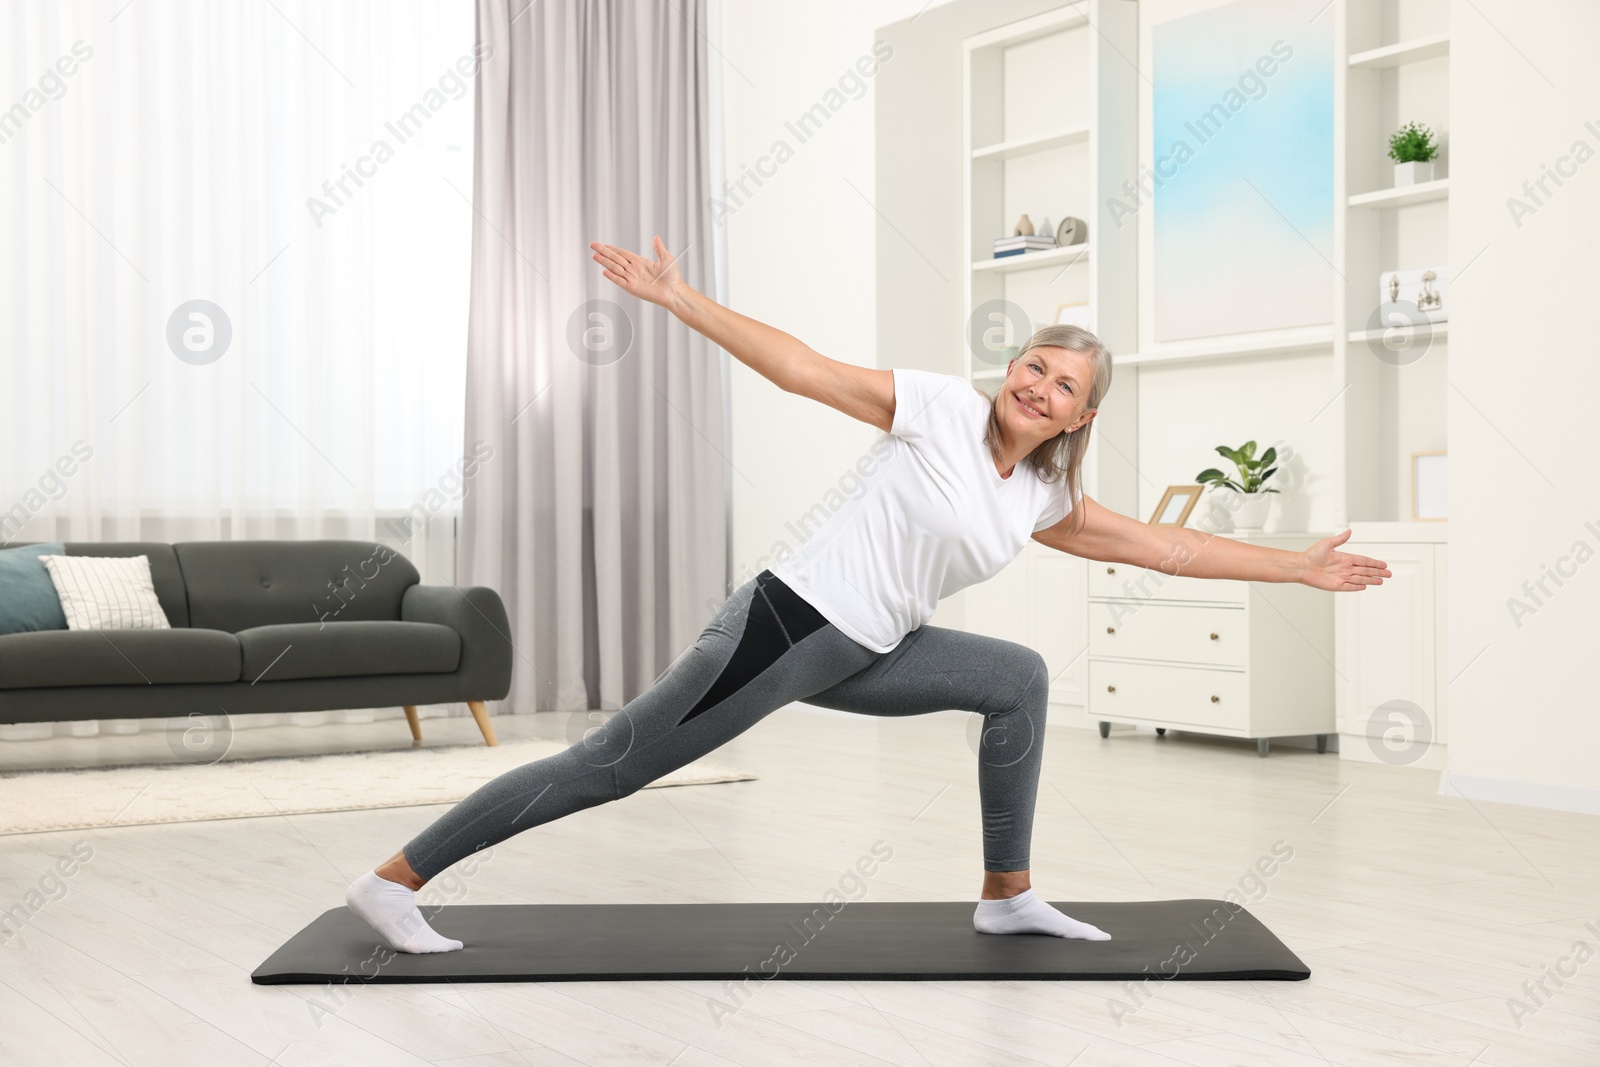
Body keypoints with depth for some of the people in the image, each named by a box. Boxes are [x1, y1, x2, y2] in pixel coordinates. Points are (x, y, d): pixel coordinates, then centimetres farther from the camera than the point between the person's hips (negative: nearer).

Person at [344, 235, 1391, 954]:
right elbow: (805, 369, -14)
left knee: (1019, 678, 3)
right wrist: (679, 299, -20)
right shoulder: (942, 407, -10)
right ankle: (393, 880, 2)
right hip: (785, 623, -8)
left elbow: (1160, 543, 16)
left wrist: (1299, 565, 17)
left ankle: (1008, 895, 10)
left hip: (861, 657, 8)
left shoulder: (1043, 499, 10)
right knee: (609, 767, -6)